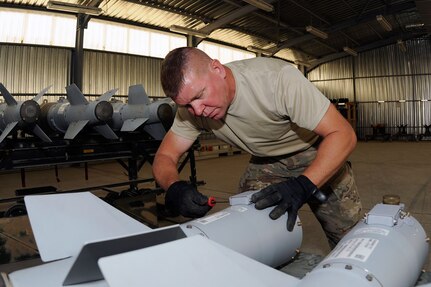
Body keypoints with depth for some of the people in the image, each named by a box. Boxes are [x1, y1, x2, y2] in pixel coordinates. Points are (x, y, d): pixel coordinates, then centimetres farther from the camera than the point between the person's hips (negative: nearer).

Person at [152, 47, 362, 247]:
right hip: (265, 161, 3)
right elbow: (165, 156, -14)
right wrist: (173, 187, -37)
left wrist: (302, 186, -46)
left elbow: (343, 135, -31)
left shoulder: (278, 78, -34)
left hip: (316, 154, -3)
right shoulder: (192, 107, -19)